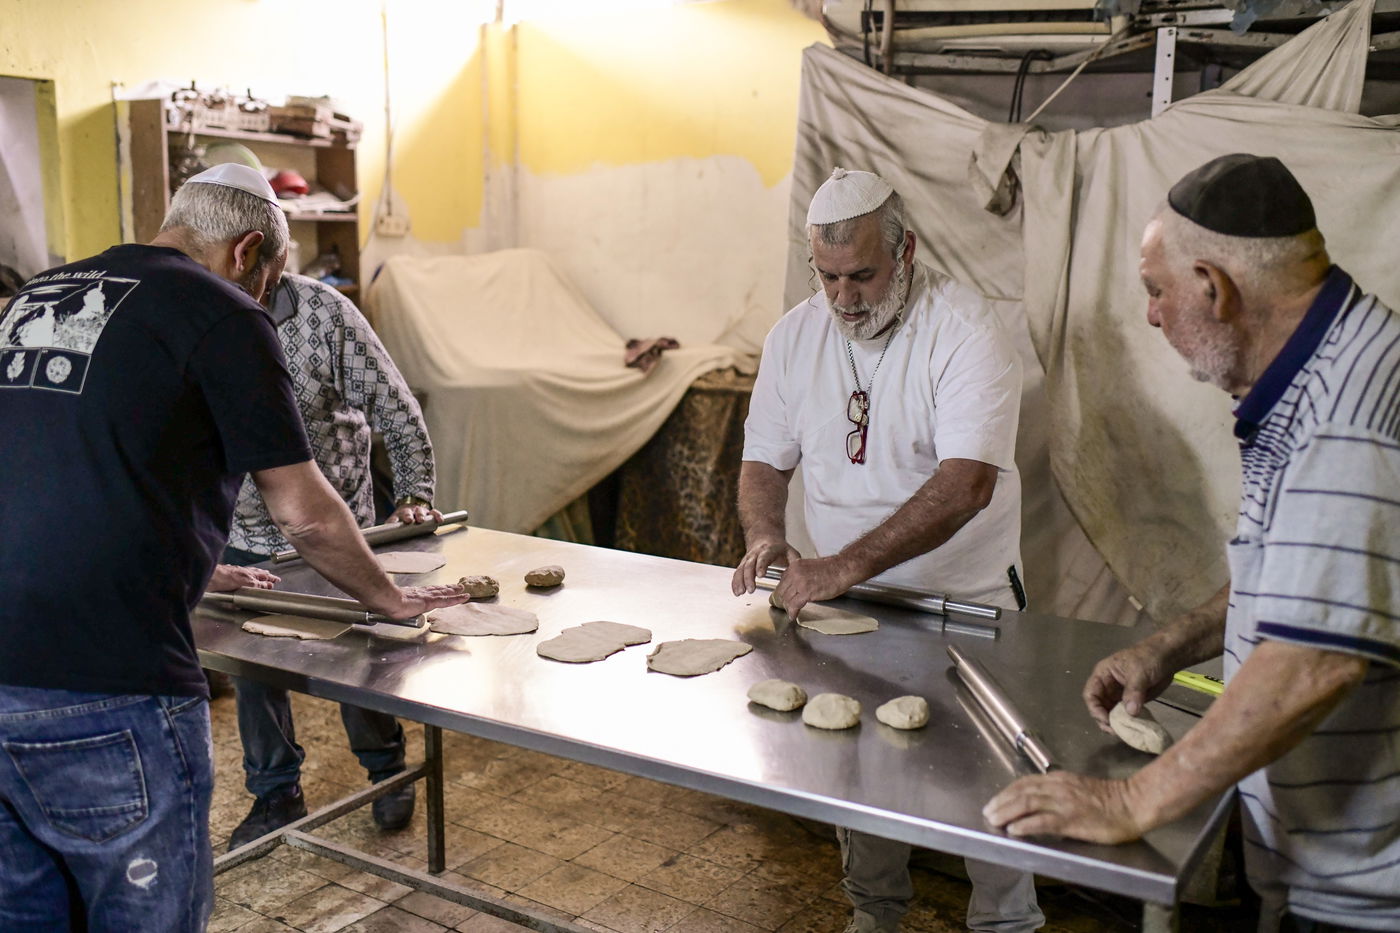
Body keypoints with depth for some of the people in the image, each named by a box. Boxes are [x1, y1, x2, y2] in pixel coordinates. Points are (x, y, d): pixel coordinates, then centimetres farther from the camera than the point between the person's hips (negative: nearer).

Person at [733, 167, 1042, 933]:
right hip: (842, 596, 4)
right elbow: (764, 460, 6)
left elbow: (965, 486, -29)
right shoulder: (794, 337, -1)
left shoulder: (963, 331, -19)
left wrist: (848, 565, -36)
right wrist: (765, 537, -16)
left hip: (965, 601, -4)